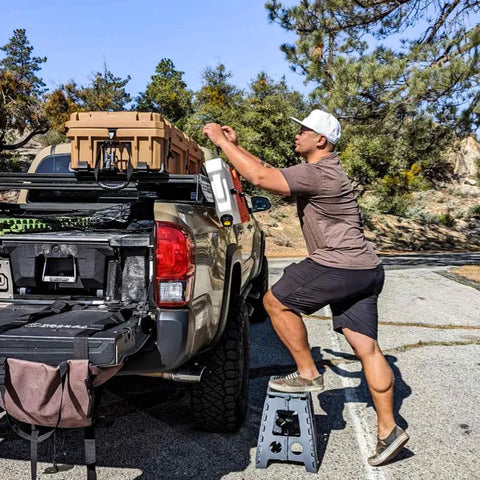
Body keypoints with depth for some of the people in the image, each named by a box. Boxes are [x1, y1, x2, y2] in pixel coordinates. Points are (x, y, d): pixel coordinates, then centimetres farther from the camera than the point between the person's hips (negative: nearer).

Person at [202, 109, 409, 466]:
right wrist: (236, 146, 16)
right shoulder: (317, 170, 17)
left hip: (339, 267, -10)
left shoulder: (317, 175, -15)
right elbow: (269, 171, 21)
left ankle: (308, 374, 12)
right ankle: (389, 431, 17)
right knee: (366, 347, 10)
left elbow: (260, 178, -23)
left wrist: (222, 142, -14)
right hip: (366, 270, 10)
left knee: (276, 301, 4)